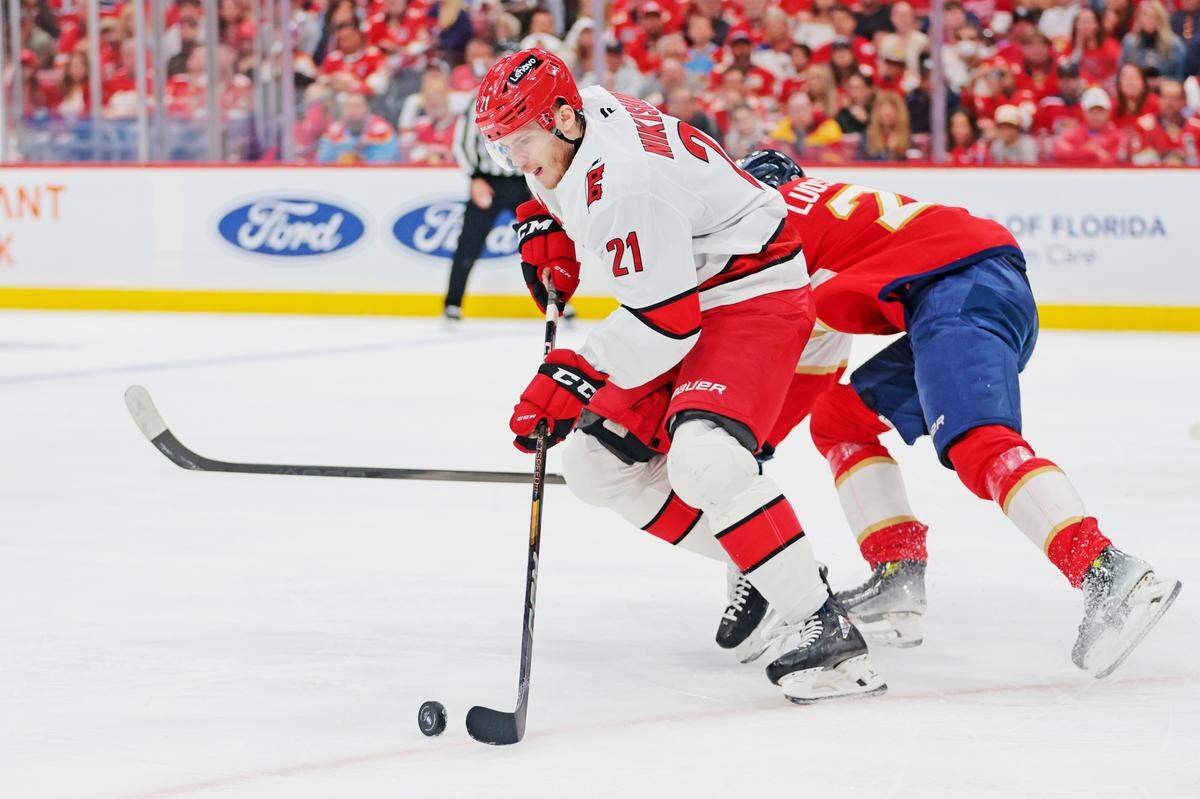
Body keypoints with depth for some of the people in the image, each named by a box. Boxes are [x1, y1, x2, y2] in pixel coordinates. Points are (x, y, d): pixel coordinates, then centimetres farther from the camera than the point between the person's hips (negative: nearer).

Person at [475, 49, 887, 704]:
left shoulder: (625, 186, -30)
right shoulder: (576, 115, -1)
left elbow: (667, 319, -31)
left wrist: (576, 375, -32)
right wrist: (543, 223, 11)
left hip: (752, 293, -11)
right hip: (684, 297, 11)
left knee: (702, 458, -32)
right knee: (598, 463, 6)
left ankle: (819, 627, -28)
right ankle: (759, 567, 11)